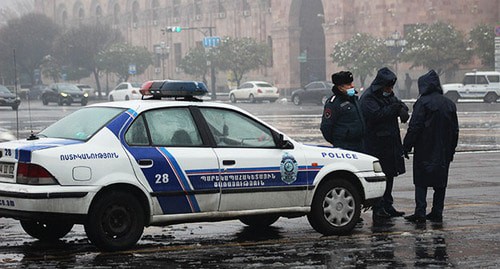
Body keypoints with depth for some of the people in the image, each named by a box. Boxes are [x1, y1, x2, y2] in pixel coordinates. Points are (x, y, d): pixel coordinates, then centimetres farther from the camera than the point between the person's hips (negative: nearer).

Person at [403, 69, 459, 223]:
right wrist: (451, 150, 21)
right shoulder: (449, 104, 10)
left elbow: (414, 127, -15)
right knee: (440, 183, 10)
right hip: (444, 152, 6)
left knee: (421, 182, -1)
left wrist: (407, 146, -9)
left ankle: (420, 213, -6)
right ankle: (437, 213, 11)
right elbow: (455, 130, 15)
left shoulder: (423, 102, -11)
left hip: (425, 150, -6)